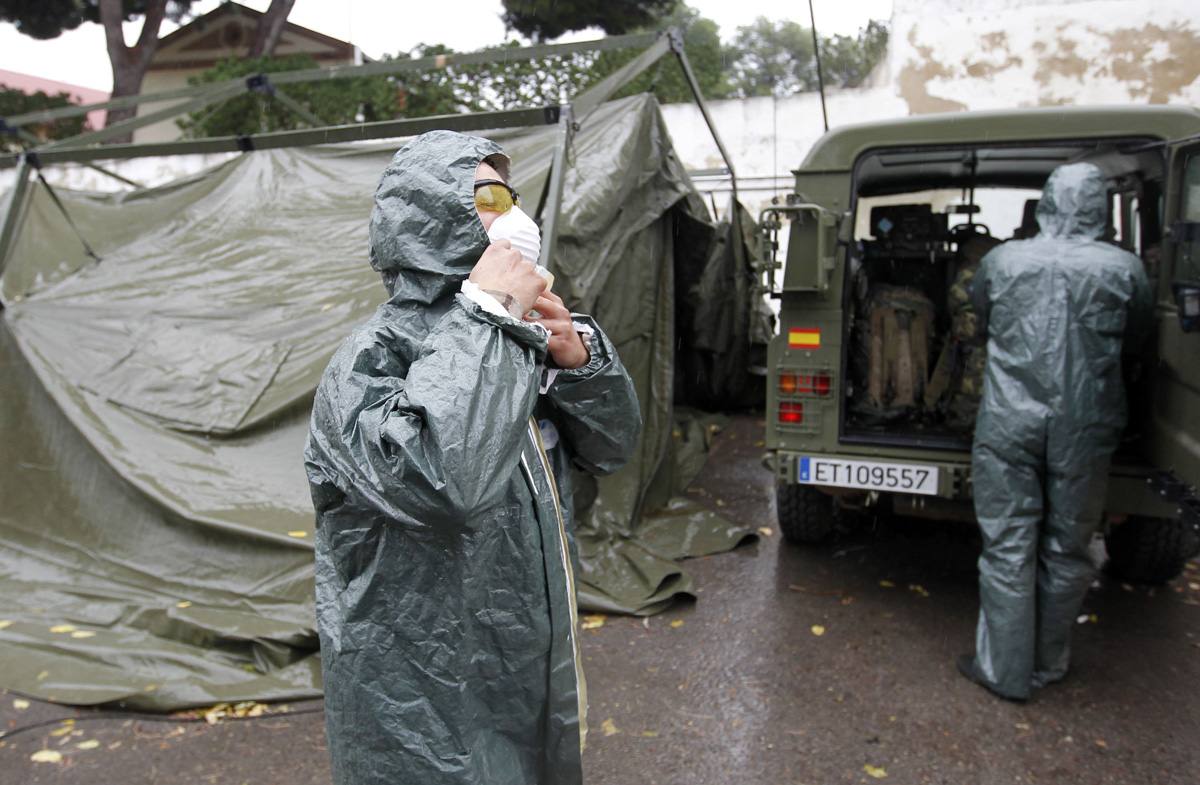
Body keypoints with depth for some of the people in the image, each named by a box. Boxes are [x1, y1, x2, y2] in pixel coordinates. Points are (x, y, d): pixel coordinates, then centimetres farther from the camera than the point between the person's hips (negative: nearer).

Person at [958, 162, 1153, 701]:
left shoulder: (1001, 261, -2)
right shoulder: (1124, 269, -4)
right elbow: (1135, 338, 12)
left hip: (1009, 424, 0)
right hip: (1084, 430, 1)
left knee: (1008, 549, 7)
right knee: (1066, 550, 14)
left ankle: (1005, 672, 15)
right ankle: (1048, 665, 28)